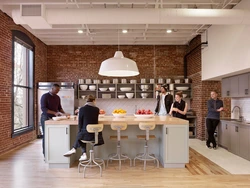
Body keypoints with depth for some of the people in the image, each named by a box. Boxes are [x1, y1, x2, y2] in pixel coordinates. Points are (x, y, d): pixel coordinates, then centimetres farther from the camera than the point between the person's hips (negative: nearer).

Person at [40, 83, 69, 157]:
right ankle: (46, 154, 9)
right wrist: (55, 113, -25)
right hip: (46, 118, -5)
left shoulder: (57, 97, 10)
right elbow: (43, 108, -17)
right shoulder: (45, 96, -9)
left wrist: (64, 113, -1)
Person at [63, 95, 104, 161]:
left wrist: (79, 132, 11)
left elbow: (80, 122, -3)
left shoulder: (82, 109, -10)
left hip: (86, 134, -3)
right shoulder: (97, 109, -2)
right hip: (95, 134, 3)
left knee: (79, 136, 32)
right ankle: (83, 154, 26)